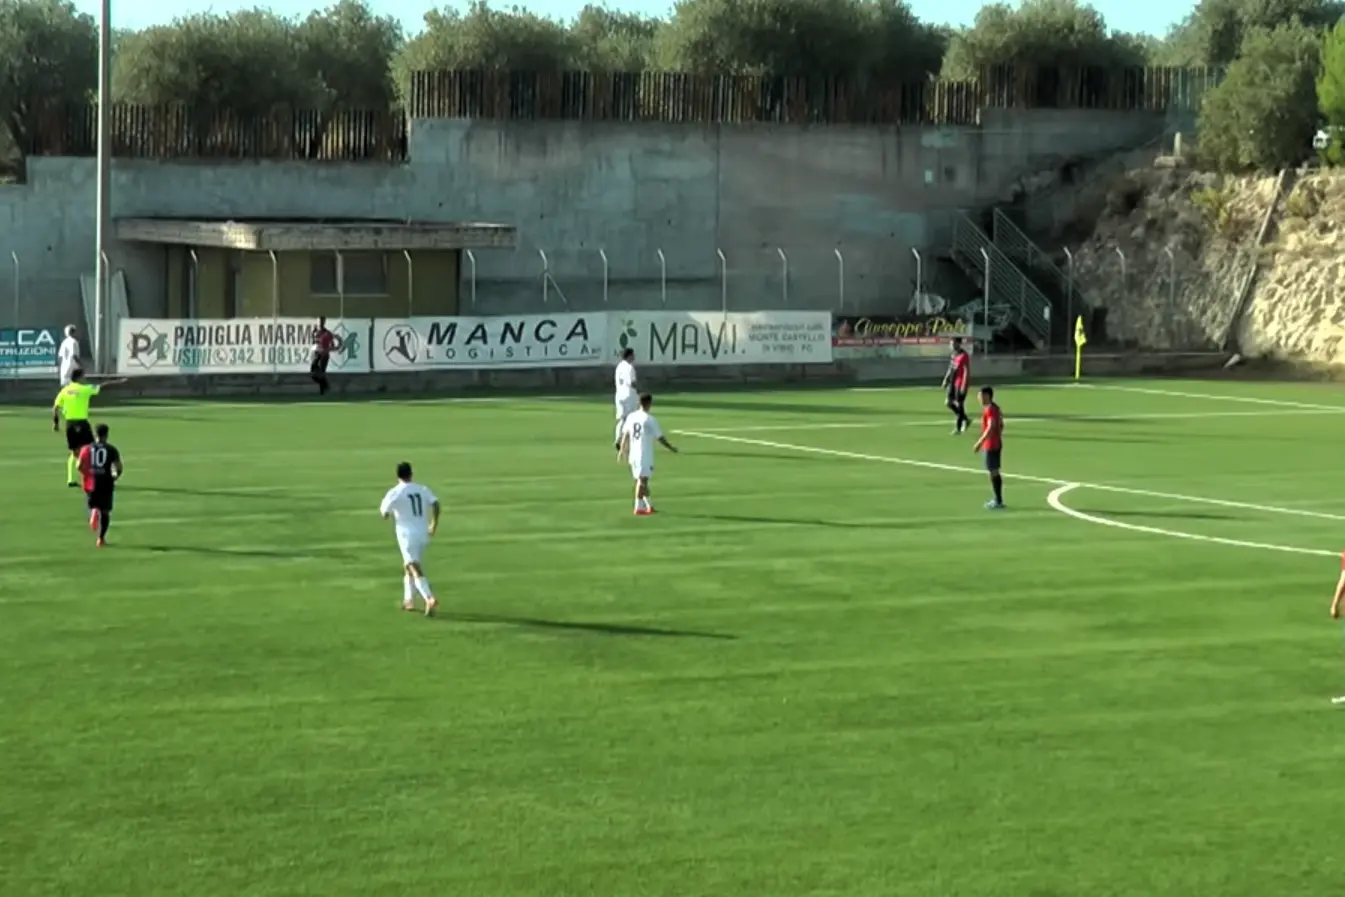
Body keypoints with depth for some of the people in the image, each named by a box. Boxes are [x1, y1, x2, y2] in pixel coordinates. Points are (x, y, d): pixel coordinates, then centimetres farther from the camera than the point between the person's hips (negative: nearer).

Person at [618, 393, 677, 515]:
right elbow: (660, 438, -8)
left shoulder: (631, 417, 3)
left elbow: (625, 435, 10)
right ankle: (639, 507, -7)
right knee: (642, 480, -4)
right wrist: (672, 449, 5)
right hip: (645, 455, -6)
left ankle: (649, 506, 23)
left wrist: (622, 450, 23)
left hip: (633, 454, 6)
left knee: (641, 480, 14)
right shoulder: (650, 420, -13)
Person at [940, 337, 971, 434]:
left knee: (959, 404, -3)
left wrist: (964, 385, -22)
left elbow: (967, 371, -19)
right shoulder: (954, 354, 10)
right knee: (949, 403, 8)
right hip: (953, 382, 9)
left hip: (961, 384, -9)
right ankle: (966, 420, 23)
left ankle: (958, 428, 5)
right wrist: (946, 379, 18)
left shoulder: (964, 356, -17)